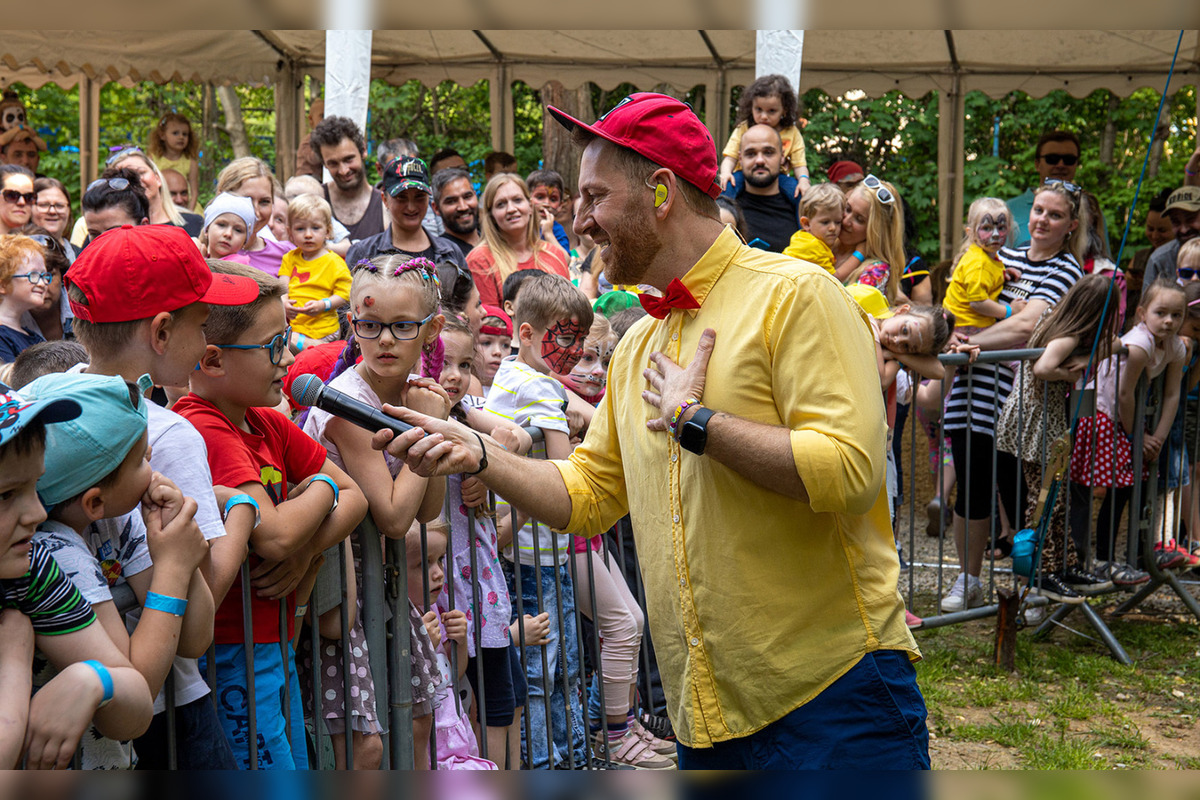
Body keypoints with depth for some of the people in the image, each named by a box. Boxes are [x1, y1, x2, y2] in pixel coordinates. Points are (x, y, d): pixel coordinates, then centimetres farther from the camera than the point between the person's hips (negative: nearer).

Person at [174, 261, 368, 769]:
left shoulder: (267, 424, 9)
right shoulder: (207, 433, -19)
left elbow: (355, 497, 10)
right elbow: (274, 535, -30)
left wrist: (305, 549, -11)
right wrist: (321, 489, -9)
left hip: (278, 643, 9)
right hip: (235, 654, -9)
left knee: (296, 762, 17)